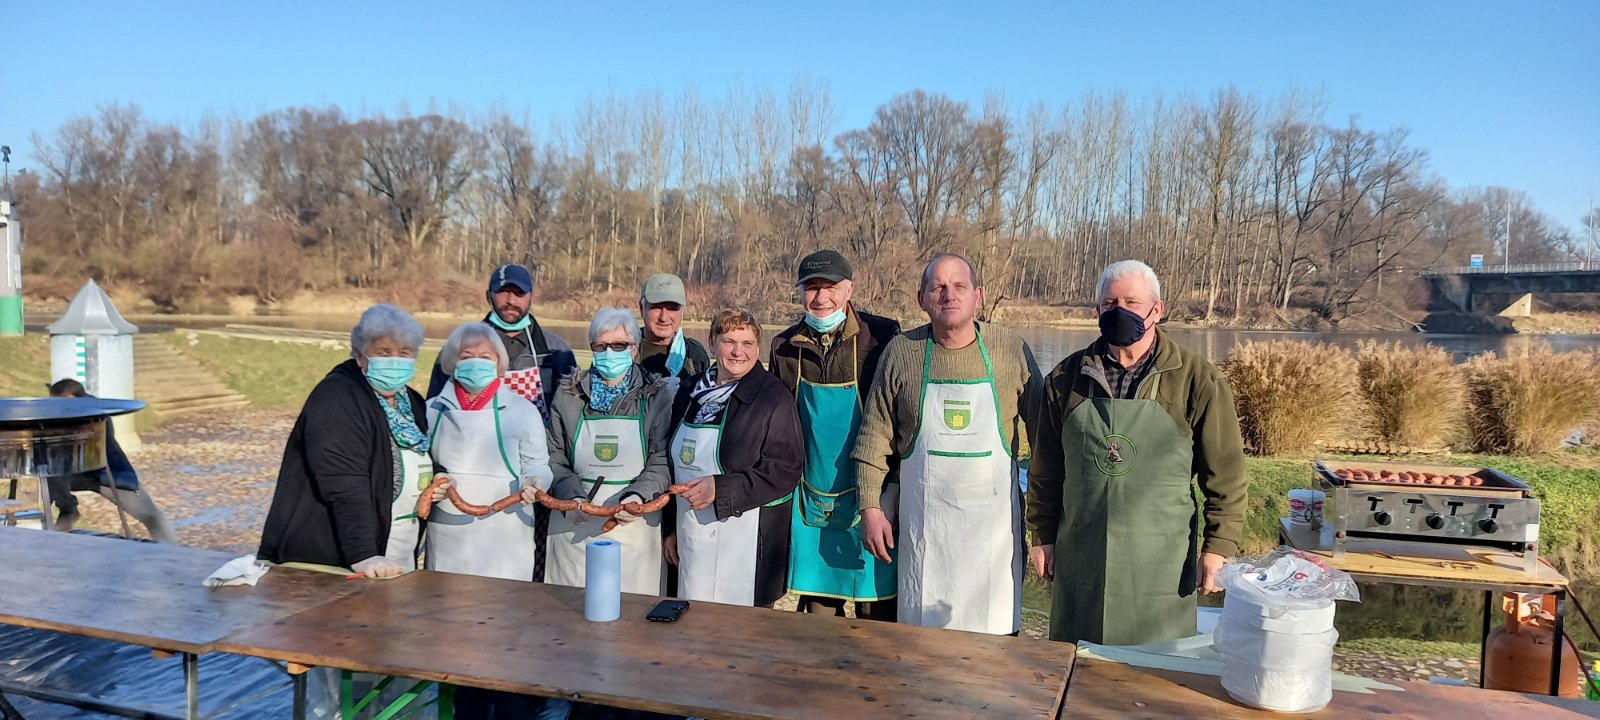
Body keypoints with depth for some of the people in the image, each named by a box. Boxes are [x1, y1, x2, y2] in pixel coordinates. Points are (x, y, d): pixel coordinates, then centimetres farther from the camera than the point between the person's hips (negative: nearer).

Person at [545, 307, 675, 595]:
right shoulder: (568, 394, 7)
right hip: (575, 525, 2)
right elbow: (554, 458, 5)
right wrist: (571, 496, -11)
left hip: (633, 524, -1)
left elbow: (662, 462, -4)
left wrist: (638, 495, -19)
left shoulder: (656, 396, 2)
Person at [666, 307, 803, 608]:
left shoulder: (773, 397, -7)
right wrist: (672, 528, 18)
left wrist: (719, 488, -19)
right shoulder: (693, 393, 12)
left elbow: (785, 470, -14)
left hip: (747, 537, -6)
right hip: (693, 540, 6)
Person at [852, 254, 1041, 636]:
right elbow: (875, 434, 2)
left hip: (994, 515, 0)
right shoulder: (901, 351, -2)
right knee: (923, 627, 11)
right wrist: (870, 507, -1)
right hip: (923, 517, 1)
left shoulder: (1011, 350, -3)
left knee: (998, 630, 7)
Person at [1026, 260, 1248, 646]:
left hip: (1161, 568, -2)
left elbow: (1225, 474, -2)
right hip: (1080, 562, 2)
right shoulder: (1067, 377, 3)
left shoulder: (1198, 381, -5)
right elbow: (1047, 468, 9)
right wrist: (1043, 535, 9)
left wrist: (1219, 547, -6)